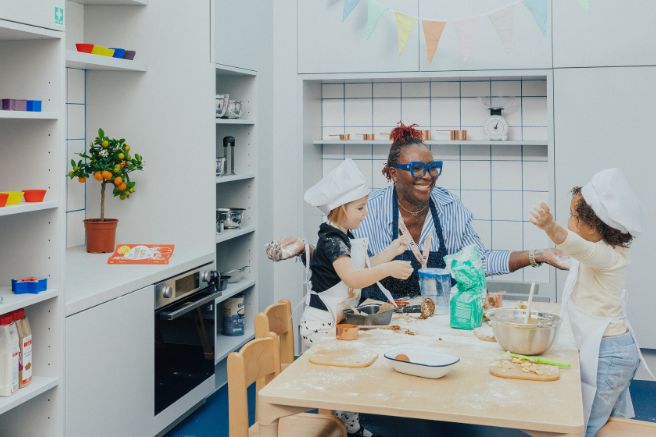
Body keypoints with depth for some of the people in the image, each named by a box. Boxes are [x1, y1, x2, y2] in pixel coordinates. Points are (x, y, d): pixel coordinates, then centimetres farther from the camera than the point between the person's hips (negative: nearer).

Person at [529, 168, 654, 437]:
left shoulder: (605, 255, -23)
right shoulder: (611, 251, 8)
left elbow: (578, 246, -48)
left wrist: (551, 227, -66)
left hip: (606, 353, -11)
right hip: (617, 347, 11)